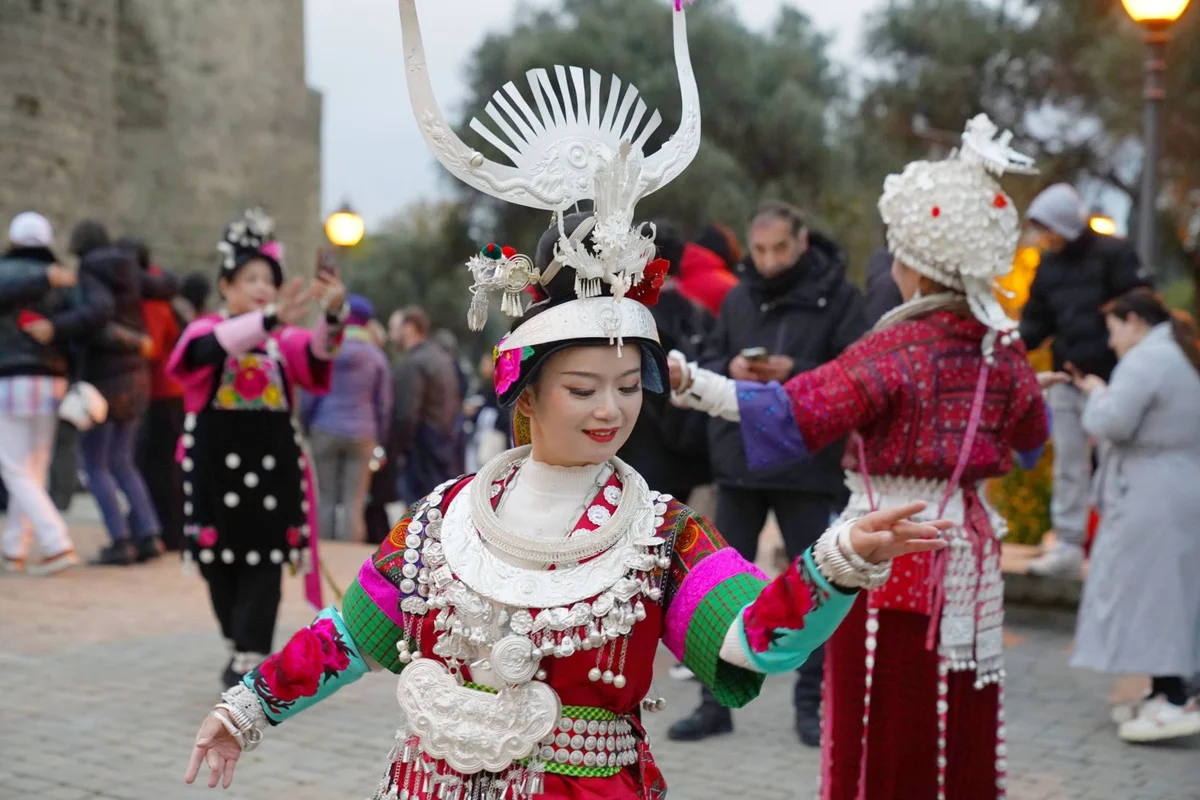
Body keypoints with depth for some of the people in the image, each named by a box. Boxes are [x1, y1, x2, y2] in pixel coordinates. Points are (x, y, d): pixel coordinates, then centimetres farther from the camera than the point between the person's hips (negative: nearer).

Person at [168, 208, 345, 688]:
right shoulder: (205, 331, 0)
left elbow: (318, 353, -17)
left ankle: (250, 659, -2)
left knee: (264, 562, -4)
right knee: (220, 562, 6)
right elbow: (215, 348, -25)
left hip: (272, 463, 1)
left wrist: (333, 314, -39)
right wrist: (271, 318, -41)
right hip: (217, 464, -1)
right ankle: (240, 648, 23)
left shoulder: (286, 340, 5)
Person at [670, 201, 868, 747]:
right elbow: (705, 364, 11)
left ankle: (811, 702, 19)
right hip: (738, 462, 4)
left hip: (808, 466, -4)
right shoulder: (738, 298, 10)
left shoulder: (838, 296, -3)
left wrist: (795, 373, -22)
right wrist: (729, 370, -11)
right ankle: (715, 700, 18)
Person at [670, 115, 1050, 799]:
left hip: (891, 551, -6)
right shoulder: (1004, 347, 3)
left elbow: (791, 413, -25)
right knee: (959, 736, 15)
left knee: (884, 742, 4)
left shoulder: (898, 350, -16)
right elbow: (1032, 435, 21)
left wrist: (689, 381, -27)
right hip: (970, 552, 6)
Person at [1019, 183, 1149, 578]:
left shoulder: (1113, 254, -10)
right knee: (1069, 466, 10)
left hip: (1109, 380, -6)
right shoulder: (1049, 265, 9)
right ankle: (1067, 547, 16)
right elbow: (1036, 322, 10)